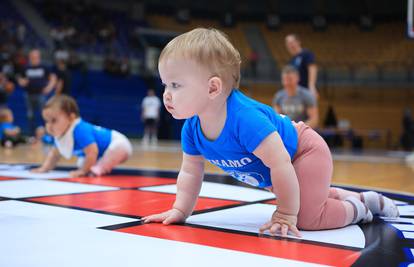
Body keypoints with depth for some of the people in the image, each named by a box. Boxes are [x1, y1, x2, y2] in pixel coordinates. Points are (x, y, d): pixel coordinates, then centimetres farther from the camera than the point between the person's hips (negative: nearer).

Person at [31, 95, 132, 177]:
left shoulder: (80, 131, -38)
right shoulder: (60, 134, -7)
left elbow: (92, 153, -39)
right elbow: (55, 154, 7)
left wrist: (83, 171, -30)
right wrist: (44, 168, -4)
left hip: (117, 142, -9)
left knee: (119, 149, -40)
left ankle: (100, 168, -33)